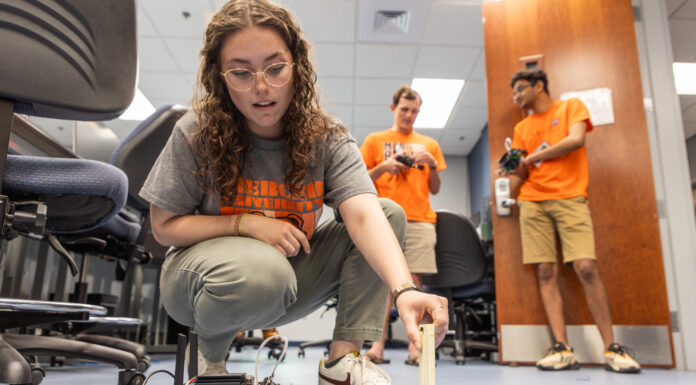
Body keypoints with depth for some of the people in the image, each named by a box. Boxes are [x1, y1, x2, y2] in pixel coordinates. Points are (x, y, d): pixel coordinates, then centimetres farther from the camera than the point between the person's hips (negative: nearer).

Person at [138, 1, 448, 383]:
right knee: (263, 271, -40)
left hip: (291, 271, 3)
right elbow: (164, 226, -8)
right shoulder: (196, 134, -14)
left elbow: (364, 215, -28)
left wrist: (405, 289, -46)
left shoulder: (327, 138, -12)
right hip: (202, 270, -2)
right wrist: (247, 223, -23)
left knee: (390, 211, -13)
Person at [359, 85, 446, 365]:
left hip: (420, 219, 1)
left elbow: (435, 189, 18)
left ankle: (415, 346, -1)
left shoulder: (429, 144, 20)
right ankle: (378, 345, -4)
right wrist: (382, 167, -6)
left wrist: (432, 165, 0)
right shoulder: (375, 140, 16)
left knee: (414, 279, -4)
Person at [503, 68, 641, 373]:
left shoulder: (571, 107, 10)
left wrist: (532, 157, -4)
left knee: (586, 267, -14)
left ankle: (612, 349, -6)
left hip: (570, 197, -4)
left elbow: (576, 139, -9)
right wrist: (514, 171, -5)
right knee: (546, 273, -5)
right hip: (533, 202, 4)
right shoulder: (522, 128, 20)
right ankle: (562, 349, -5)